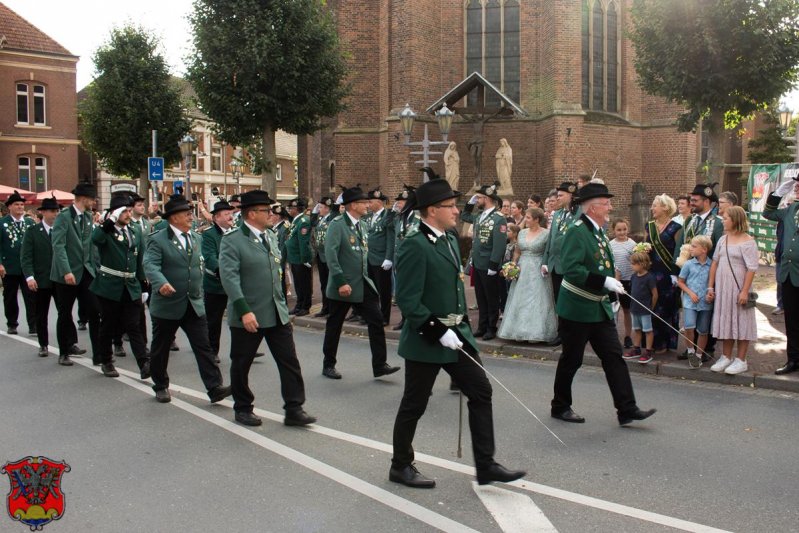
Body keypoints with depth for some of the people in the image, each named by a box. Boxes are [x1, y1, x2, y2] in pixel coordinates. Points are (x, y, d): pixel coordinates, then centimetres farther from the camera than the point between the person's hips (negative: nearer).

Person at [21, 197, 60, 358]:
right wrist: (29, 277, -16)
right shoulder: (32, 232, 0)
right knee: (41, 315, 8)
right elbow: (25, 257, -5)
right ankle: (43, 345, 20)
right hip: (41, 281, -1)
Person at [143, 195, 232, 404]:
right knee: (160, 349, 11)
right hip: (167, 305, -4)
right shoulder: (158, 240, -10)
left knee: (203, 346, -4)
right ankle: (161, 386, 28)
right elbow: (150, 265, -25)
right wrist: (161, 283, -42)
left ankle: (215, 387, -7)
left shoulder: (196, 238, 10)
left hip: (194, 305, 4)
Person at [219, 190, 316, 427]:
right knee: (241, 365, 9)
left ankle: (294, 409, 10)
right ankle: (242, 409, 27)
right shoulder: (232, 241, -12)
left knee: (289, 361, 3)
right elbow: (229, 277, -20)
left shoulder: (271, 237, 10)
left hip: (277, 314, 6)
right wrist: (244, 311, -27)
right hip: (247, 316, -6)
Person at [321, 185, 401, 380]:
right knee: (334, 325, 7)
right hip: (343, 286, -6)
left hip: (363, 285, 7)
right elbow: (330, 254, -21)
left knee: (376, 321, -3)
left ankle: (379, 365, 1)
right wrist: (341, 282, -25)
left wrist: (366, 278, 14)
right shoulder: (337, 225, -12)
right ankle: (328, 365, 22)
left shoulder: (360, 226, 11)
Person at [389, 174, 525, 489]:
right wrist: (438, 332, -23)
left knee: (481, 391, 6)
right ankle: (400, 466, 25)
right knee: (414, 404, 6)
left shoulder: (450, 239, 9)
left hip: (456, 333, 9)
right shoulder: (414, 246, -19)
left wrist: (462, 326, 16)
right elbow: (408, 301, -23)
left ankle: (485, 465, 16)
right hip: (426, 339, -8)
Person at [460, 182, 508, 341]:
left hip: (488, 266, -8)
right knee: (480, 298, 15)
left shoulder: (499, 219, -16)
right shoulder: (479, 217, 9)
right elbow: (464, 216, 28)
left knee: (491, 299, 6)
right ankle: (482, 326, 25)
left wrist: (493, 267, -22)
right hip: (477, 264, 8)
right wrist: (470, 202, 12)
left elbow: (499, 245, -20)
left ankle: (491, 328, 16)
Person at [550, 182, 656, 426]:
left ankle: (627, 409, 6)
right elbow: (571, 269, -28)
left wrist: (612, 290, 19)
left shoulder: (599, 232, 12)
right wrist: (604, 281, -28)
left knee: (614, 356, 4)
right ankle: (560, 407, 20)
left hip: (600, 308, 8)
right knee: (571, 360, 4)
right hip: (577, 308, -8)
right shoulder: (576, 232, -17)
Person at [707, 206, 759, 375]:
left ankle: (741, 361, 9)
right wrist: (710, 287, 8)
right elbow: (715, 263, 12)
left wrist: (745, 291, -18)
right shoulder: (723, 239, 10)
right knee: (725, 321, 12)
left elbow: (752, 268, -13)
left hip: (738, 288, -6)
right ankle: (726, 357, 22)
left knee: (741, 322, 1)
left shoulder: (747, 241, -10)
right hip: (722, 288, 6)